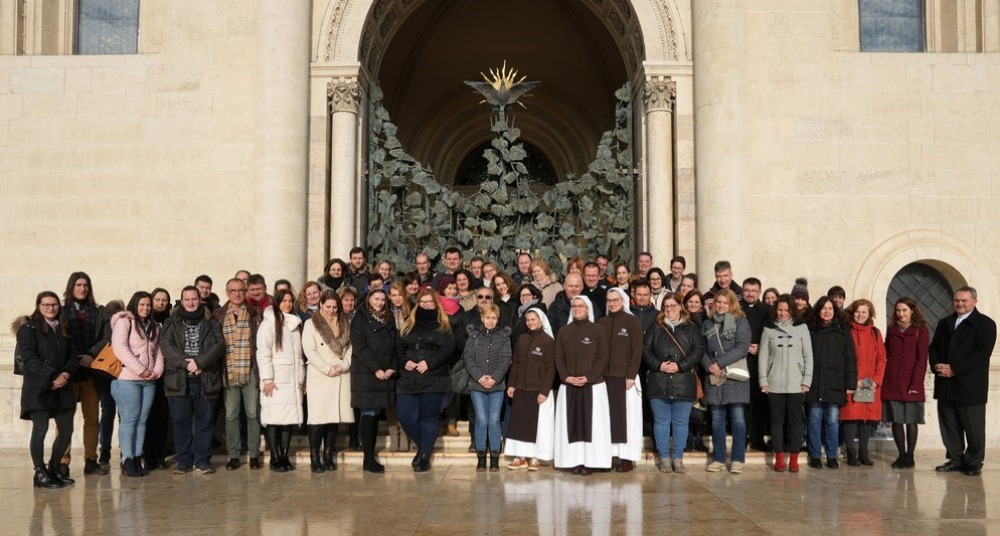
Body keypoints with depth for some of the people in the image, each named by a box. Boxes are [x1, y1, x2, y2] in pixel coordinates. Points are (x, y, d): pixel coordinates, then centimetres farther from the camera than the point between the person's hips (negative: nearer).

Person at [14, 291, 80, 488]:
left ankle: (54, 469, 19)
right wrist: (52, 376, -18)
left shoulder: (63, 328, 17)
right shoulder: (28, 328, -1)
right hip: (38, 387, -6)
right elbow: (28, 357, -11)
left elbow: (73, 355, 12)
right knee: (40, 429, -7)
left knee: (66, 430, 4)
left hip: (62, 388, 6)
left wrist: (66, 374, -8)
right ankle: (40, 473, 4)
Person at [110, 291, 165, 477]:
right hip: (127, 379, -6)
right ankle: (127, 460, -2)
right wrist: (141, 370, -14)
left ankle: (137, 458, 8)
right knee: (129, 419, -6)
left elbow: (158, 352, 17)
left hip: (149, 381, 6)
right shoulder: (124, 322, -1)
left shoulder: (154, 327, 19)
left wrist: (157, 371, -2)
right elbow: (120, 348, -13)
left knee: (142, 420, 4)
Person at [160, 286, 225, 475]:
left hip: (206, 380, 0)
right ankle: (184, 460, 13)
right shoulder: (171, 323, 9)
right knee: (181, 422, 4)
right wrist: (185, 362, -17)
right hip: (178, 380, 0)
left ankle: (202, 460, 12)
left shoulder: (211, 323, 9)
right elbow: (166, 345, -5)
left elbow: (219, 344, -4)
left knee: (204, 421, 4)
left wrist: (199, 361, -17)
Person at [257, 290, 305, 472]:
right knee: (274, 418, -5)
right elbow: (263, 353, -9)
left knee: (290, 417, 3)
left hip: (293, 380, 6)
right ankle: (275, 458, 0)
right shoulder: (269, 323, -3)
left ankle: (285, 456, 10)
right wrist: (267, 379, -15)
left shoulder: (295, 324, 16)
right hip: (276, 379, -5)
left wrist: (303, 377, 14)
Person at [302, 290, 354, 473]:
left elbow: (350, 348, 9)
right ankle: (315, 458, -3)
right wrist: (328, 369, -13)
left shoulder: (345, 324, 14)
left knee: (335, 416, 4)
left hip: (341, 377, 4)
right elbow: (310, 351, -7)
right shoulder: (311, 324, 2)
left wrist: (343, 366, -8)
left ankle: (328, 457, 11)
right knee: (318, 417, -7)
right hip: (319, 377, -4)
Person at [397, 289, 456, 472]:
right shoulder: (407, 326, 16)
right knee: (405, 417, -4)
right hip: (408, 380, 3)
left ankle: (425, 456, 10)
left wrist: (429, 363, -17)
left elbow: (448, 349, -7)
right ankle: (423, 446, 20)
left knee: (428, 417, -1)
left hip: (433, 380, -3)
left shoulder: (443, 326, 6)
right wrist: (403, 362, -8)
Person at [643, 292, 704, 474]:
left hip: (683, 382, -1)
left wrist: (680, 366, -12)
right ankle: (664, 458, 13)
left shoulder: (692, 329, 8)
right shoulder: (655, 328, 12)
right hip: (658, 382, 1)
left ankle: (678, 458, 13)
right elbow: (645, 350, 6)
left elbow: (699, 350, -1)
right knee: (661, 421, 5)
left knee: (680, 422, 3)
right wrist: (658, 365, -11)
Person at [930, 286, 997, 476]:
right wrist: (936, 365, -5)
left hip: (970, 387, -5)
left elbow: (982, 353, -12)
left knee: (973, 427, 1)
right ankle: (955, 459, 18)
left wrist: (954, 369, -17)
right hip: (946, 385, 5)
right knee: (949, 425, 8)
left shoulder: (986, 324, -2)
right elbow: (934, 347, 16)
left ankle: (974, 463, 12)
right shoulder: (945, 323, 18)